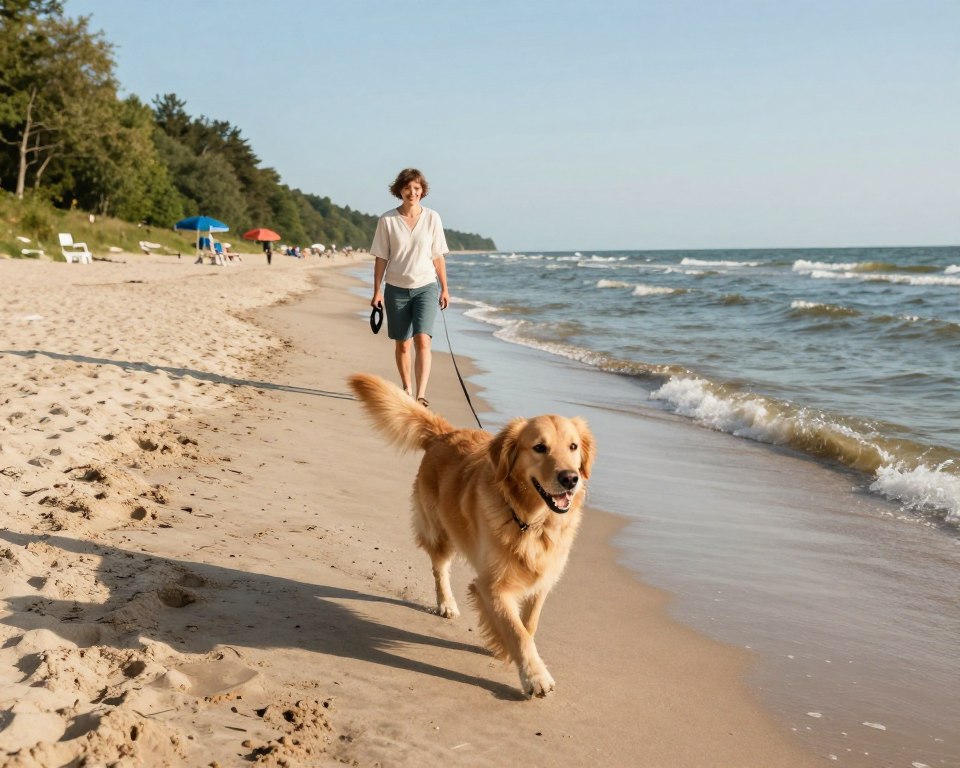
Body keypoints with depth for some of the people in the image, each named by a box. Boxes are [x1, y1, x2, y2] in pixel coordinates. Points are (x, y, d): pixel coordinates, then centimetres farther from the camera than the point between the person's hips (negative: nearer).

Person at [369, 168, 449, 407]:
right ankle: (407, 389, 27)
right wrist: (377, 291, -3)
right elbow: (381, 258, 0)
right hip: (396, 288, 1)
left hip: (426, 286, -1)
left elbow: (438, 257, 4)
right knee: (402, 344, 9)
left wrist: (444, 289, 5)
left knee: (422, 340, -16)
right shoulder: (387, 220, -3)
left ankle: (420, 395, -20)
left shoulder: (432, 218, 0)